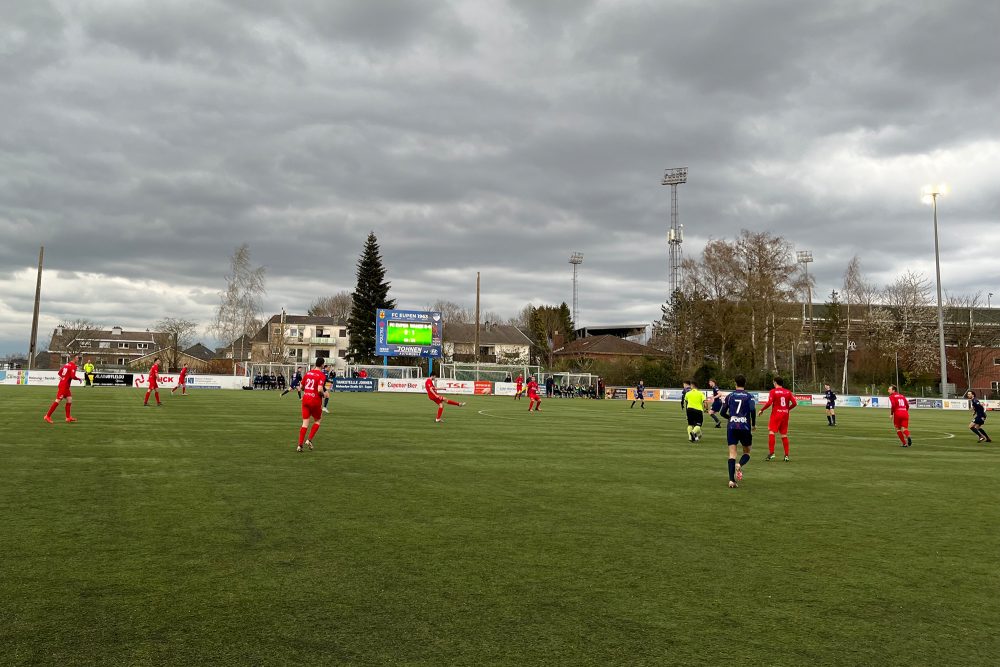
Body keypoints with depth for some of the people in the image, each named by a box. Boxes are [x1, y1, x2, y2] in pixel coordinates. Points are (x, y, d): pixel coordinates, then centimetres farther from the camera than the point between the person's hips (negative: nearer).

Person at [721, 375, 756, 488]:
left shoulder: (730, 396, 9)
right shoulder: (749, 396, 3)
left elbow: (723, 412, 8)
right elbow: (753, 409, -12)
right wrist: (754, 424, 2)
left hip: (731, 427, 1)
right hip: (745, 427, -1)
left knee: (732, 453, 0)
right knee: (747, 452, 16)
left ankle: (731, 480, -12)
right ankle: (739, 465, -17)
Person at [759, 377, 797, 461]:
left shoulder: (773, 391, -6)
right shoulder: (788, 392, 8)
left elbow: (769, 403, -15)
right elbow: (794, 403, 3)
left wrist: (762, 410, -3)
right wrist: (788, 409, 19)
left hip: (776, 414, -5)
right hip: (785, 414, 5)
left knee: (771, 432, -4)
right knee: (784, 435, 11)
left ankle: (771, 453, -14)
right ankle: (786, 455, 11)